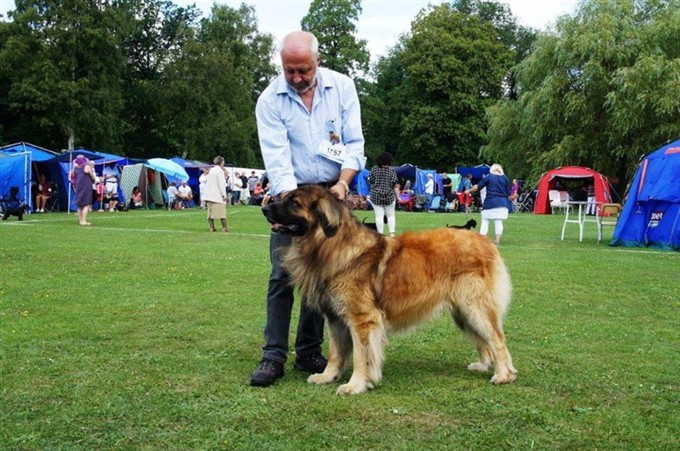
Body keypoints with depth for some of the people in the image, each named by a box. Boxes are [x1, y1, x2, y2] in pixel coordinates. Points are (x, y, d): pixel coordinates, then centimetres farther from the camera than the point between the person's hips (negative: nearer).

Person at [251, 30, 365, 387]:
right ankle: (274, 356, -1)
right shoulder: (270, 100, -10)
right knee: (282, 275, -7)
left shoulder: (342, 87, -5)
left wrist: (343, 182, -21)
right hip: (290, 193, -2)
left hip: (333, 192, 2)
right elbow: (276, 156, -18)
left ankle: (309, 353, 14)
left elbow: (354, 142, -5)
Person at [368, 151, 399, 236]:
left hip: (376, 196, 0)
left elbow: (370, 181, 6)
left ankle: (380, 234, -2)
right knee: (390, 215, 10)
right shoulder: (391, 171, -4)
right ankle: (392, 233, 3)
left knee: (379, 216, 0)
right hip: (389, 197, 0)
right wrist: (398, 196, -1)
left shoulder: (374, 169, -1)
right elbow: (395, 186, -5)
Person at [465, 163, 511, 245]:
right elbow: (508, 193, 10)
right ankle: (497, 240, 4)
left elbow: (478, 186, 2)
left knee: (485, 221, 2)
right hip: (502, 204, 2)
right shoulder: (505, 178, 8)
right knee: (499, 222, 4)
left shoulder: (488, 177, 0)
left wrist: (469, 191, 16)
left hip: (490, 203, -2)